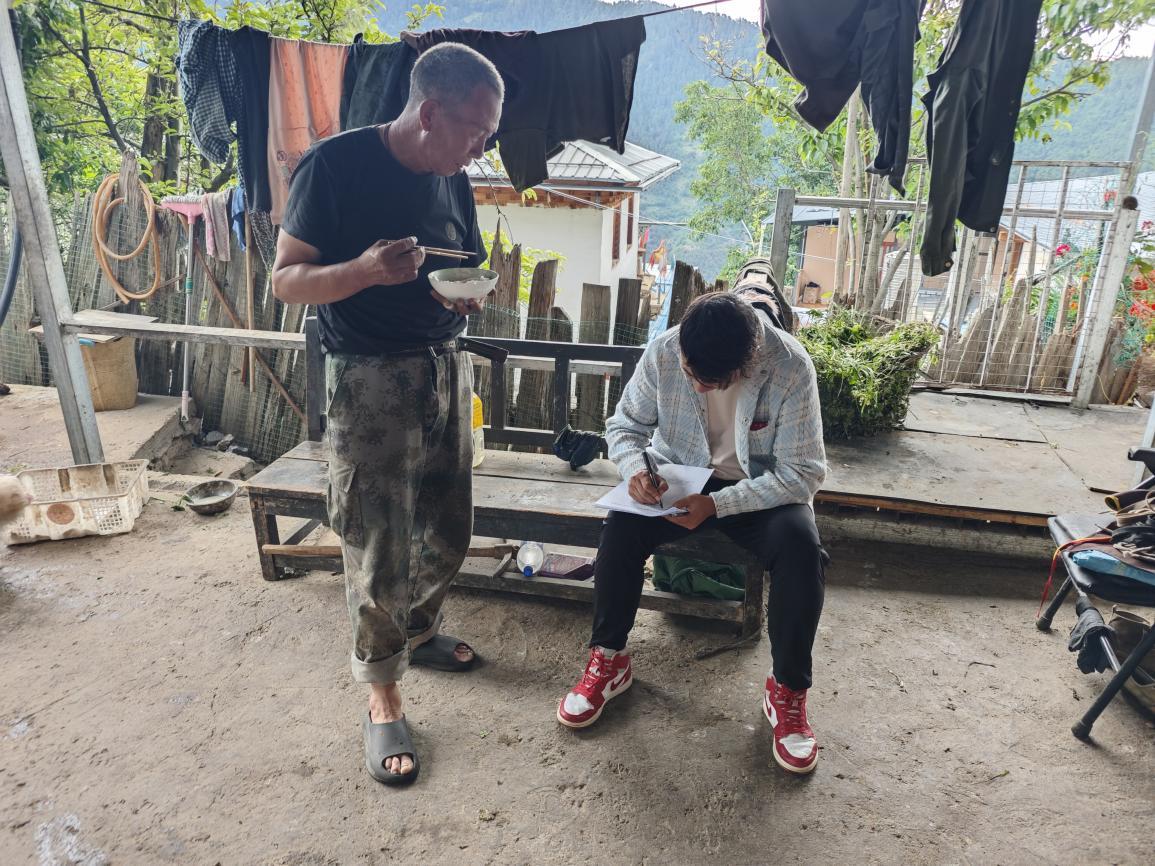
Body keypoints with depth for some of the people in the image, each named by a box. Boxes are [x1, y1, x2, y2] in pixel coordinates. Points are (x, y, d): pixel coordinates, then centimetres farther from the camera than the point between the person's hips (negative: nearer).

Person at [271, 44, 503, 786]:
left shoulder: (453, 182, 7)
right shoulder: (336, 165, -12)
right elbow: (286, 280, -10)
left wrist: (470, 297, -7)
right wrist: (365, 269, -29)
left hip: (447, 368, 6)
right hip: (370, 380, -6)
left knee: (449, 530, 15)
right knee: (379, 551, 0)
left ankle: (420, 631, 42)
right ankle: (383, 697, 20)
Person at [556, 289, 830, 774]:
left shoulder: (790, 366, -25)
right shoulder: (663, 353, -18)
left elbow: (804, 472, -21)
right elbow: (625, 425, -4)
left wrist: (717, 504, -32)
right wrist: (634, 467, -28)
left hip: (763, 488, -1)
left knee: (801, 547, -31)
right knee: (621, 527, -26)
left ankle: (787, 690, -9)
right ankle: (608, 659, -4)